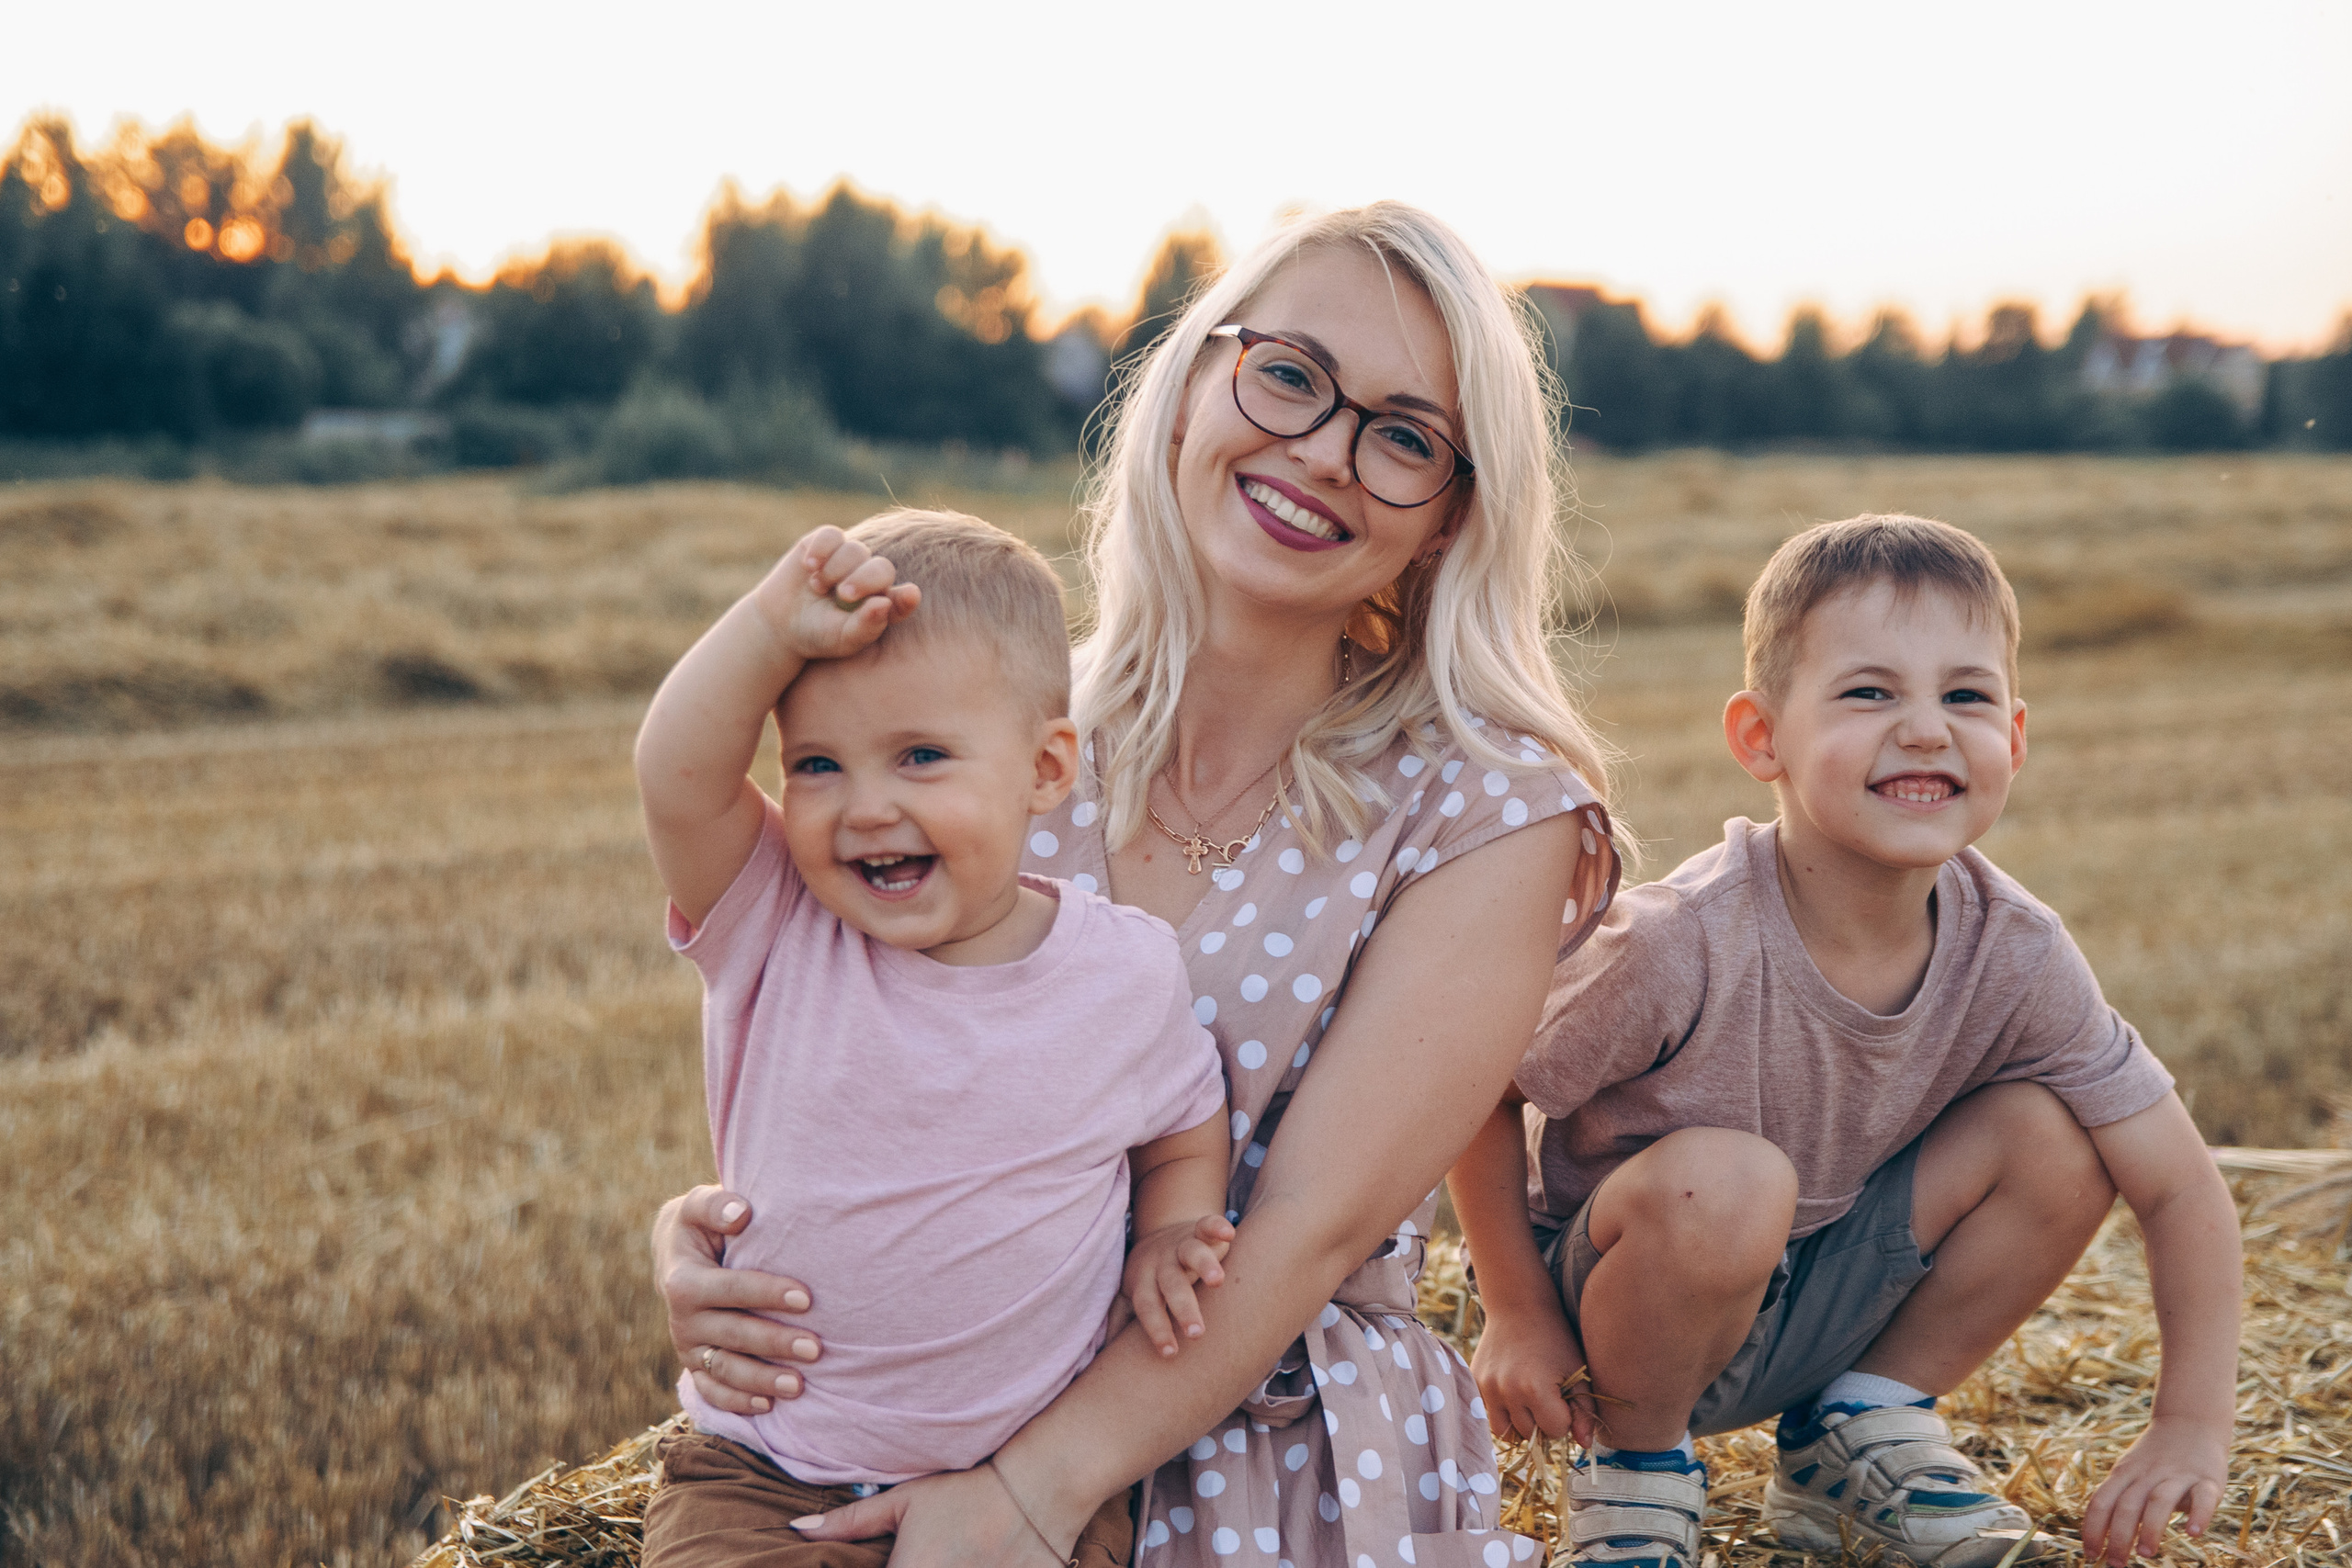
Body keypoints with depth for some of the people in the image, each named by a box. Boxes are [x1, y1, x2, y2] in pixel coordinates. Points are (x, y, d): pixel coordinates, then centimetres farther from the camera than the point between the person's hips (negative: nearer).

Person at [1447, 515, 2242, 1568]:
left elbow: (2182, 1191, -9)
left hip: (1825, 1303, 4)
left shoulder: (2015, 957, -17)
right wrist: (1520, 1316, -11)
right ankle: (1634, 1464, -6)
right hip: (1620, 1305, -4)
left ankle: (1862, 1423, 6)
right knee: (1728, 1180, -36)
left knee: (2051, 1135, -15)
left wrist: (2191, 1426, -18)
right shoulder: (1682, 946, -30)